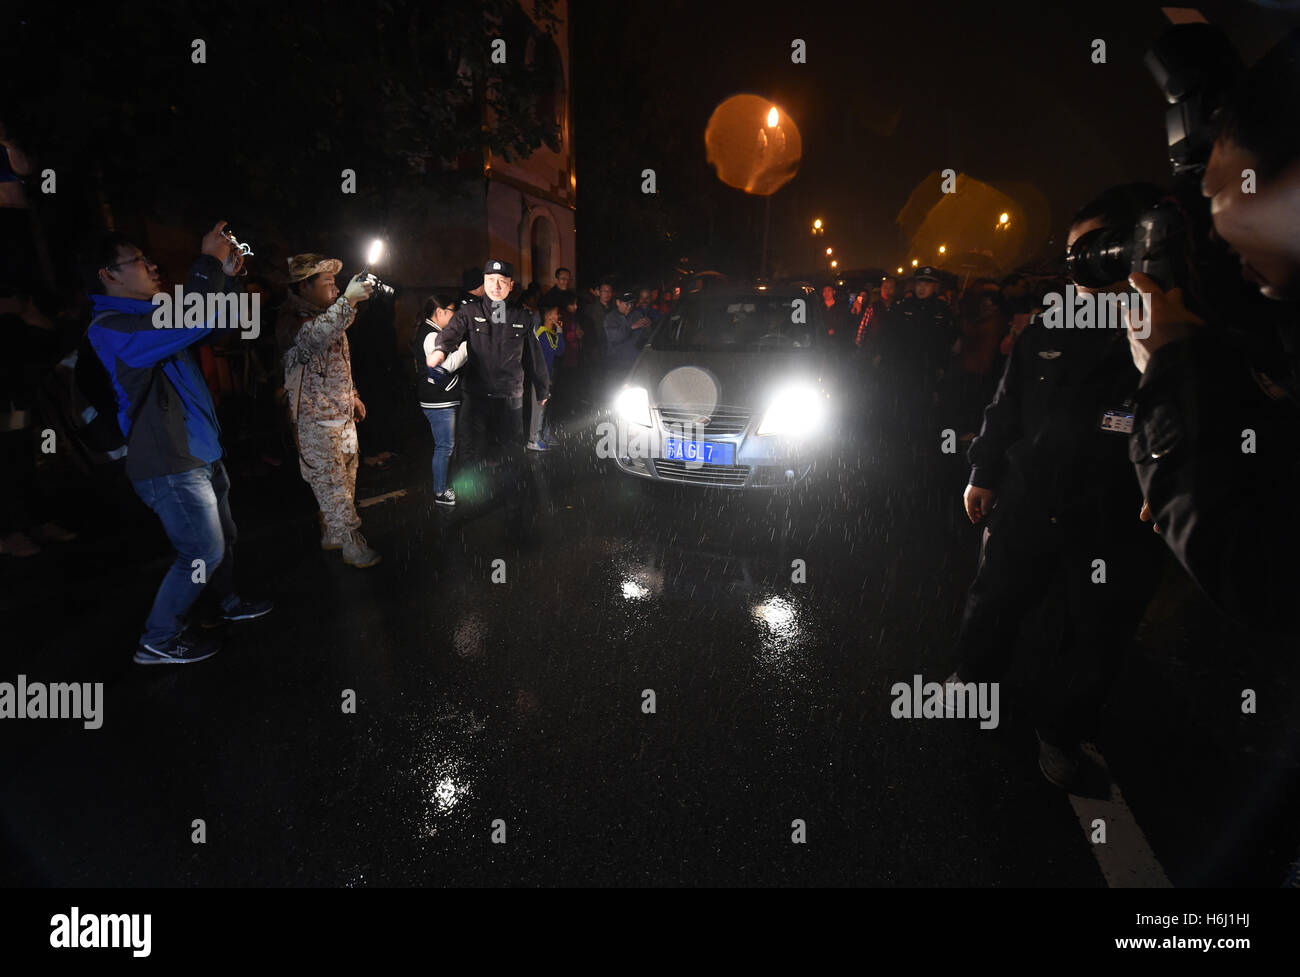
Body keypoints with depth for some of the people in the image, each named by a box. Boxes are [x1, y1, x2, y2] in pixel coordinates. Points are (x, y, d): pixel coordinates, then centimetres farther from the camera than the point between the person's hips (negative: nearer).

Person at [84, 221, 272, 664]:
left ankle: (228, 603, 41)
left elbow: (214, 324, 21)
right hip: (168, 465, -9)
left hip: (200, 453, 9)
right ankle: (159, 640, 10)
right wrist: (209, 263, -23)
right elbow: (189, 323, -33)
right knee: (204, 552, -5)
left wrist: (228, 276, 6)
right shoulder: (109, 327, -18)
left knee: (223, 536, 21)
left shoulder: (152, 316, 12)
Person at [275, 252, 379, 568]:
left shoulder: (330, 314, 15)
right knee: (333, 486, -5)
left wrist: (351, 395, 25)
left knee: (345, 480, 14)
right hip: (316, 420, -9)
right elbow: (314, 338, -40)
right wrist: (348, 300, -46)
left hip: (342, 414, 9)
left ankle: (332, 535, 28)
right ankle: (353, 545, 2)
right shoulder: (293, 319, -15)